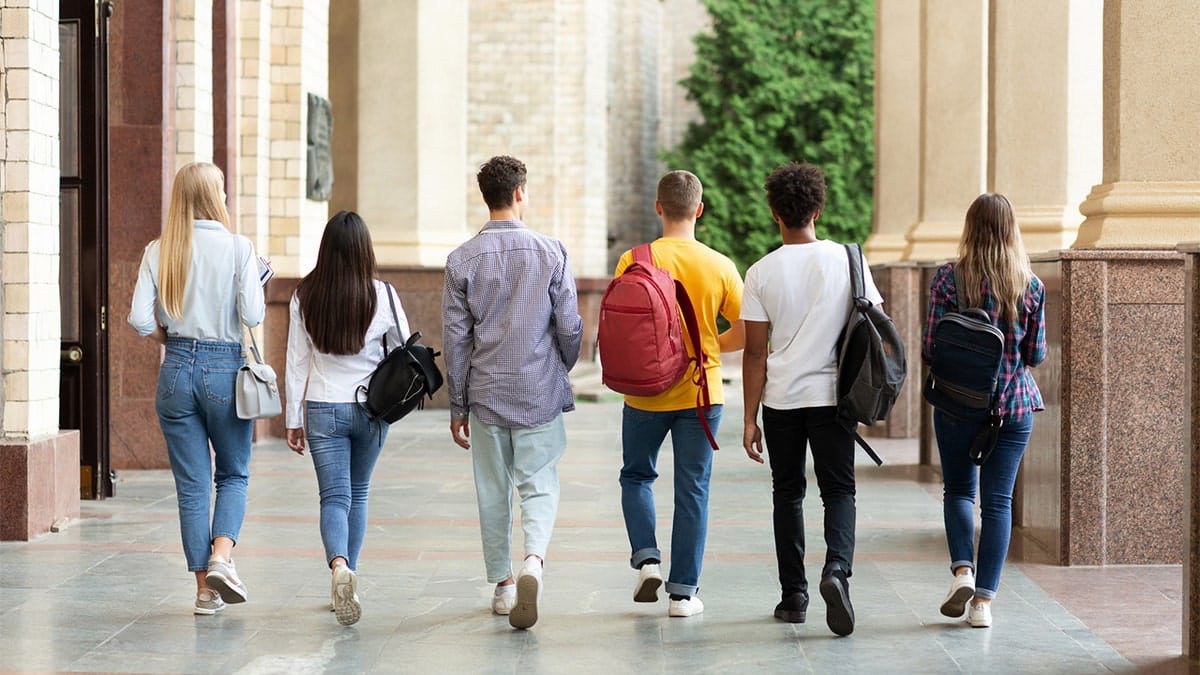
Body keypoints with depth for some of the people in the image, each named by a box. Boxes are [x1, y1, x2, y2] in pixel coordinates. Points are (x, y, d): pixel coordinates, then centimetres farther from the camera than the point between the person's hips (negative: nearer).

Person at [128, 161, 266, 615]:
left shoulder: (158, 251, 0)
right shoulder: (238, 248, -8)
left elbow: (140, 319, -6)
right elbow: (252, 315, -12)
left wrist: (171, 340, 13)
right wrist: (256, 286, 8)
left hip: (177, 370, 2)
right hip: (225, 368, -2)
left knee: (191, 483, 8)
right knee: (233, 474, 15)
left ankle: (205, 588, 10)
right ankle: (222, 557, -7)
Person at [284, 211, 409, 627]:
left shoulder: (304, 297, -5)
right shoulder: (381, 295, -8)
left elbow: (296, 361, -1)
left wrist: (293, 419, 6)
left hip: (323, 409, 0)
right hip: (370, 407, 0)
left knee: (334, 497, -1)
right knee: (358, 495, 17)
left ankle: (339, 566, -26)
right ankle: (348, 572, 23)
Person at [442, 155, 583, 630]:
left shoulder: (462, 260, -2)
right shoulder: (550, 252, -5)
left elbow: (456, 339, -1)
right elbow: (570, 328, -3)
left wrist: (458, 406, 7)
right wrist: (560, 371, 18)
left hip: (486, 394, 1)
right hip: (540, 393, -1)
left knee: (493, 491, 12)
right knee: (538, 485, 3)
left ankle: (503, 584, 19)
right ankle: (533, 560, -22)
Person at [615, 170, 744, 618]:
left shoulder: (633, 261, -8)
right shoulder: (720, 266, -5)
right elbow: (746, 332, -1)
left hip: (645, 393, 0)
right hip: (701, 394, 1)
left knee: (636, 476, 20)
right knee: (692, 489, 7)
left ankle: (646, 558, 2)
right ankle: (683, 591, 7)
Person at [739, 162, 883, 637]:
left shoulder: (762, 273, -4)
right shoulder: (847, 260, -1)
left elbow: (755, 352, -4)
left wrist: (749, 418, 1)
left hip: (781, 399, 0)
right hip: (832, 395, 0)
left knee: (788, 493, 12)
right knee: (838, 489, 6)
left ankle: (793, 596, 14)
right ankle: (837, 568, -20)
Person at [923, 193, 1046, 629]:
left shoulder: (948, 278, -8)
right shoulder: (1031, 284, -1)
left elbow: (931, 351, -7)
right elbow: (1036, 355, 4)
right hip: (1014, 403, 1)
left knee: (958, 490, 15)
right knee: (998, 499, 5)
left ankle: (963, 570, -6)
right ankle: (984, 600, 2)